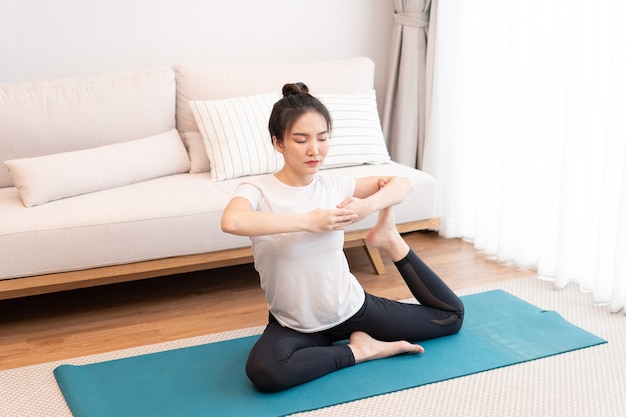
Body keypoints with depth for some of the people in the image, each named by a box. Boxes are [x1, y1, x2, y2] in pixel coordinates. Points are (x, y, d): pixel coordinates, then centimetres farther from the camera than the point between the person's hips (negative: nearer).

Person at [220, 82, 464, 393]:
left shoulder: (334, 186, -6)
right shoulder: (257, 190, -18)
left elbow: (402, 183, 5)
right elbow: (231, 221, -42)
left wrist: (368, 206, -16)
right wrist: (309, 221, -39)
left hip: (351, 307, 3)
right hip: (294, 324, -3)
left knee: (451, 315, 12)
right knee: (262, 372, -37)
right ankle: (358, 350, -16)